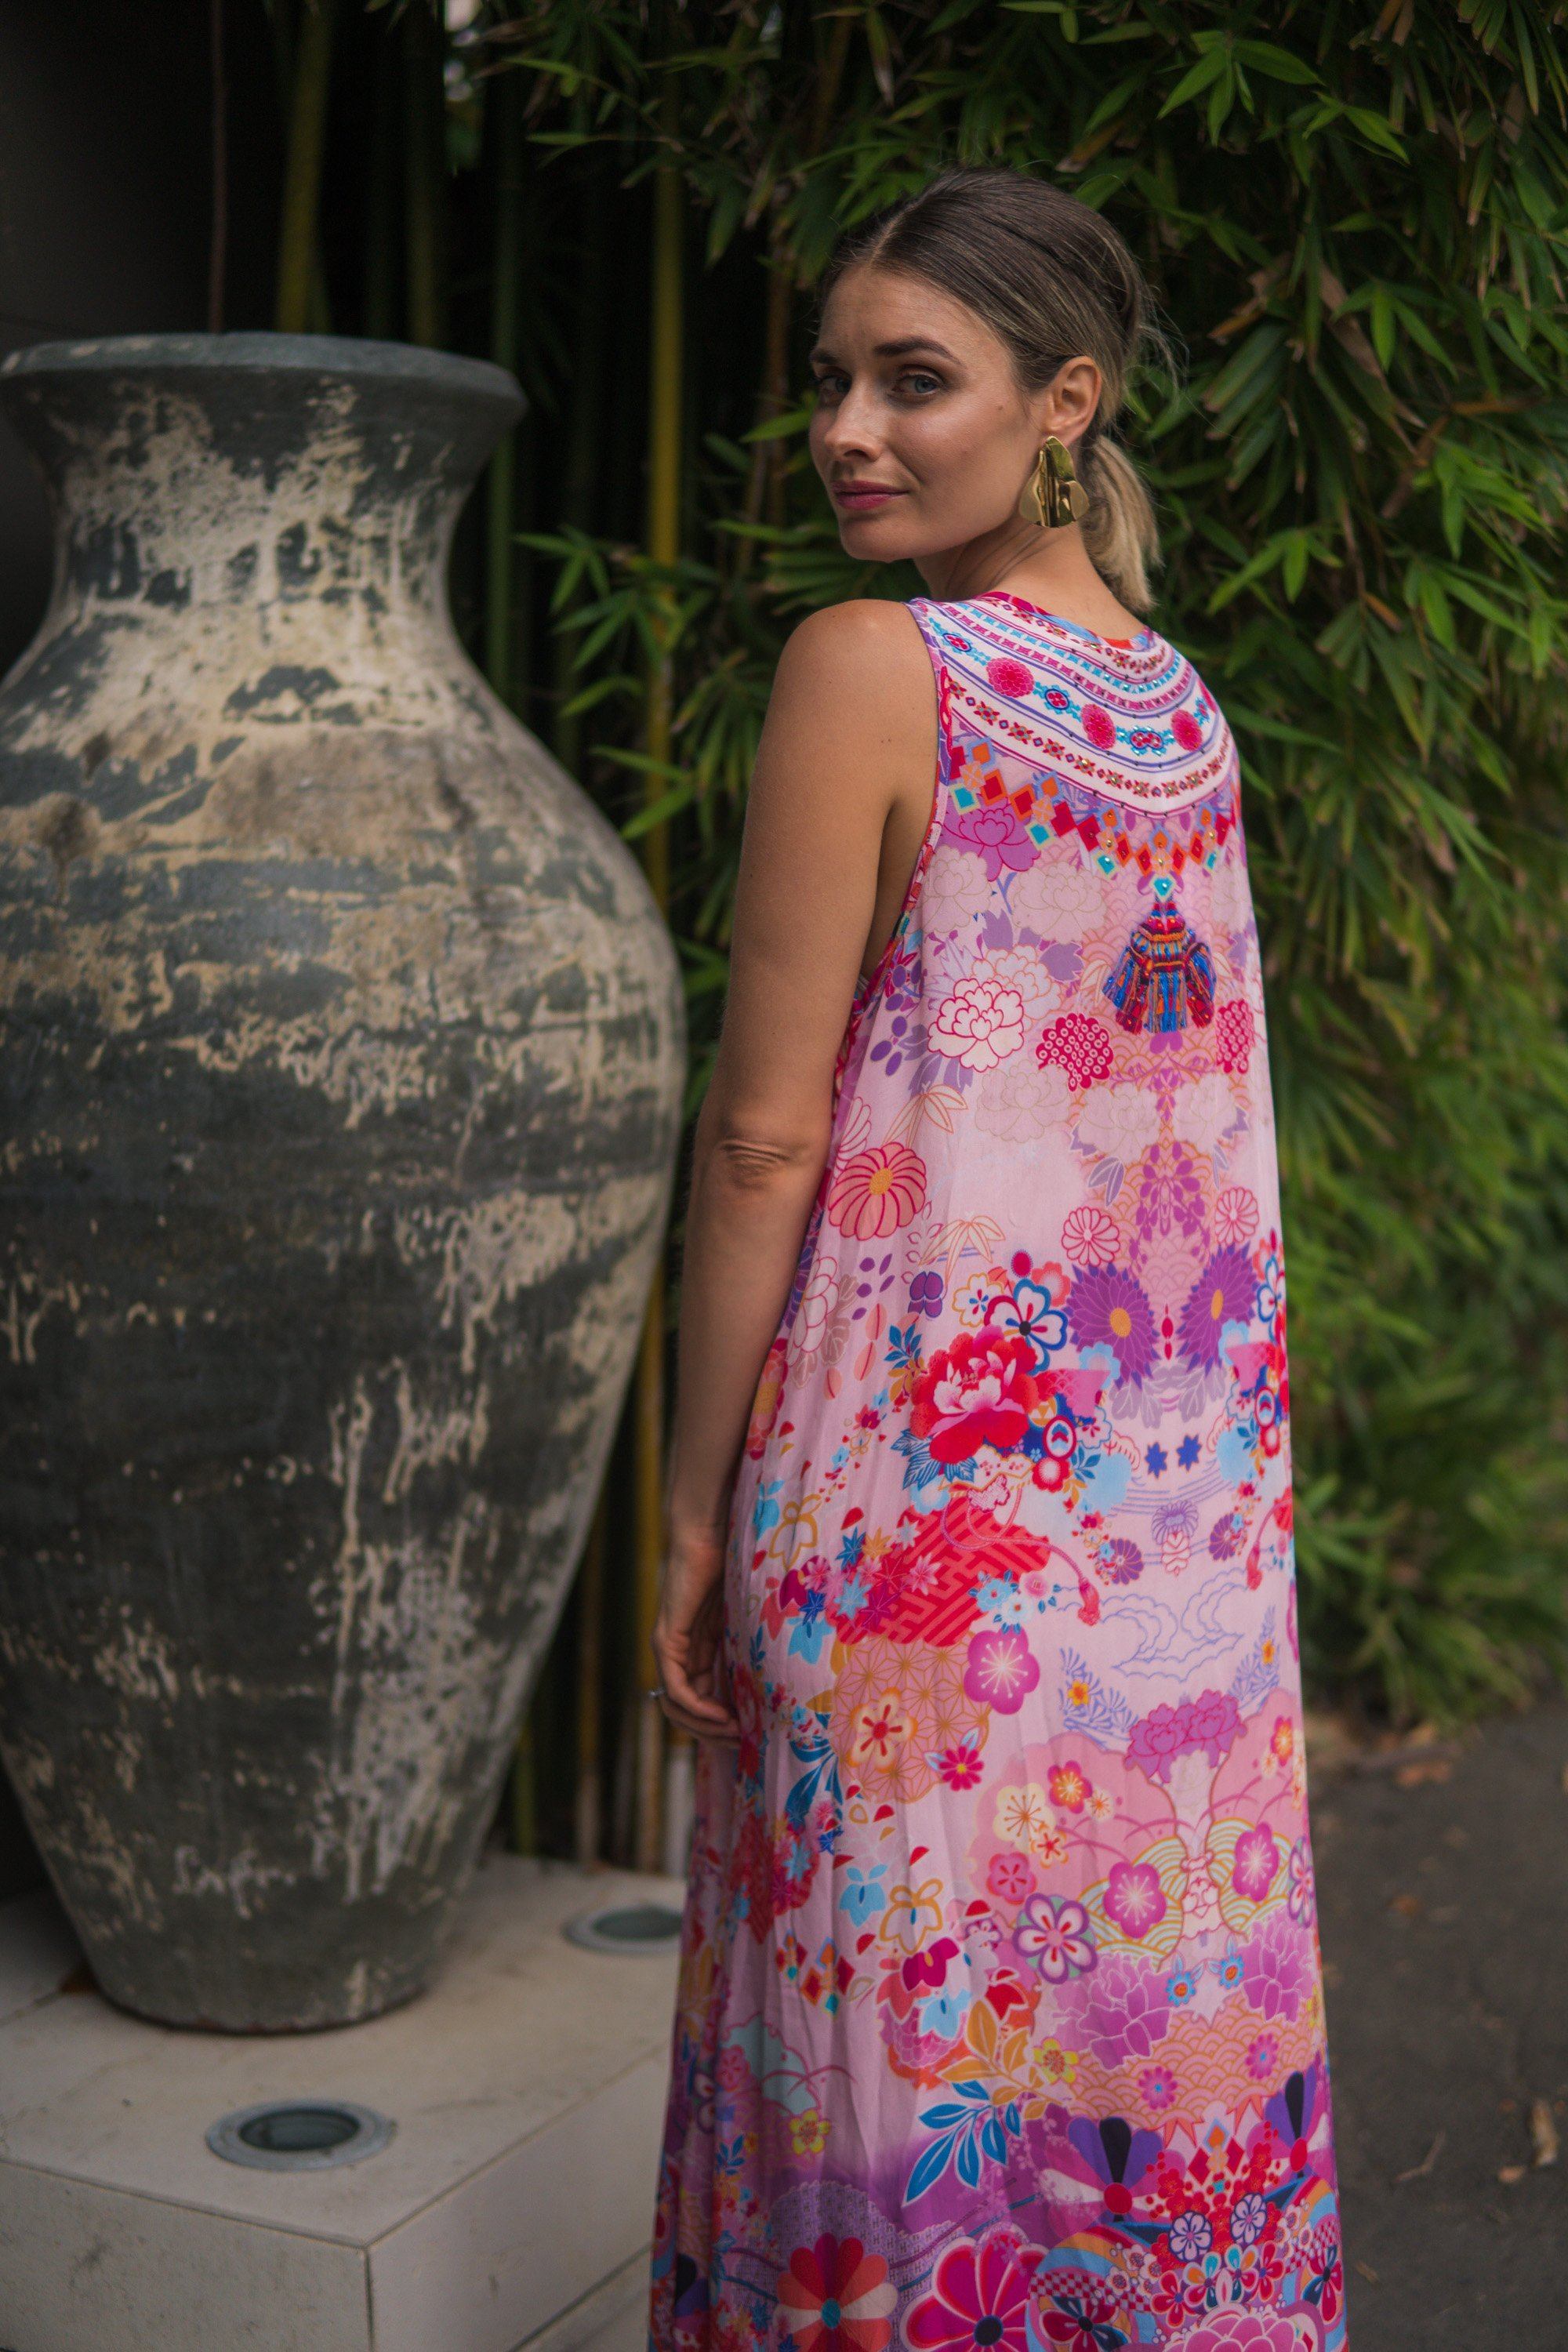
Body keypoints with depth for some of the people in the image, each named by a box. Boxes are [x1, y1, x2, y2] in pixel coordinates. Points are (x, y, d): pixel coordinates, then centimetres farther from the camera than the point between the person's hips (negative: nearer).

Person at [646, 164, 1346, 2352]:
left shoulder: (871, 670, -13)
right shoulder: (1185, 698, 8)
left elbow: (770, 1134, -14)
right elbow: (1199, 1120, 12)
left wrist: (696, 1513, -6)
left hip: (929, 1472, -7)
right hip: (1187, 1515, 7)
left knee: (915, 2035, 7)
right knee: (1156, 1994, 17)